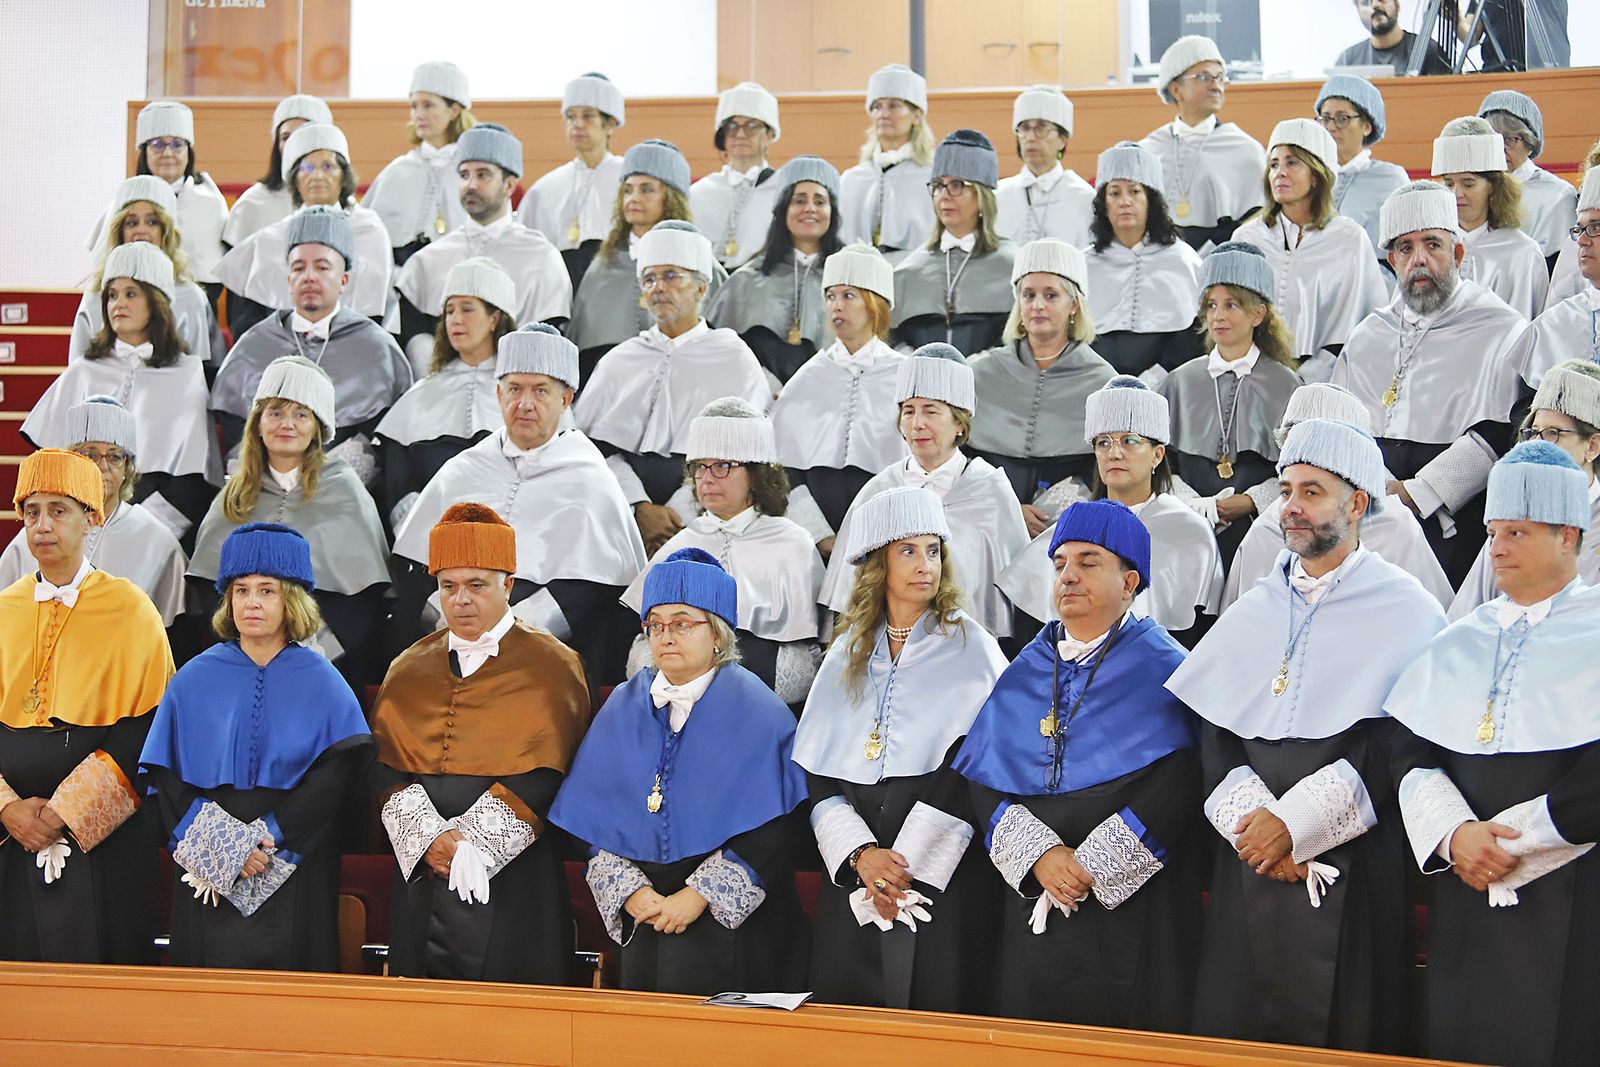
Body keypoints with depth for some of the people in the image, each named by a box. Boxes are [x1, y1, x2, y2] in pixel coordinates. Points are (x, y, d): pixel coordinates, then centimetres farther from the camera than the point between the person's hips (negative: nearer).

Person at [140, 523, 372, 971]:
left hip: (294, 880, -1)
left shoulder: (322, 685, 2)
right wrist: (219, 841, -12)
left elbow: (339, 773, -6)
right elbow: (163, 779, 1)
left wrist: (271, 833, -16)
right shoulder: (194, 680, 6)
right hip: (207, 882, 1)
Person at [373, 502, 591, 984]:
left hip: (511, 873, -3)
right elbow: (387, 766, 5)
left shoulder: (552, 668, 1)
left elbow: (543, 775, -8)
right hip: (420, 872, 4)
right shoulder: (408, 670, 13)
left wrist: (470, 840, -15)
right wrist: (427, 837, -12)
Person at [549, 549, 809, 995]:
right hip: (642, 923, 4)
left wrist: (699, 896, -16)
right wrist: (630, 891, -9)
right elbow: (594, 818, 6)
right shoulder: (624, 708, 8)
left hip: (735, 921, -3)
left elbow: (770, 828, -10)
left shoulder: (756, 713, -4)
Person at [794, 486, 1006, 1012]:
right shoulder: (848, 652, 13)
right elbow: (817, 770, 8)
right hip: (852, 869, 3)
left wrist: (909, 862, -13)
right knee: (845, 1013, 2)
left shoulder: (970, 647, 3)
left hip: (943, 868, -3)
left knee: (933, 1006, -5)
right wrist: (860, 853, -8)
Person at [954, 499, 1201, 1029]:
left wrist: (1092, 866, -17)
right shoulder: (1026, 672, 13)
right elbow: (981, 777, 4)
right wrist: (1038, 855, -13)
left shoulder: (1160, 669, 0)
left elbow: (1178, 781, -13)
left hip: (1131, 903, -4)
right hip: (1034, 904, 4)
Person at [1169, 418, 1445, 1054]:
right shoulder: (1255, 611, 14)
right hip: (1250, 859, 4)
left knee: (1340, 1037, -2)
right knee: (1236, 1030, 3)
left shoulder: (1406, 612, 0)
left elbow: (1399, 741, -10)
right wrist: (1249, 819, -9)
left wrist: (1295, 822, -14)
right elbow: (1213, 730, 8)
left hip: (1356, 870, -4)